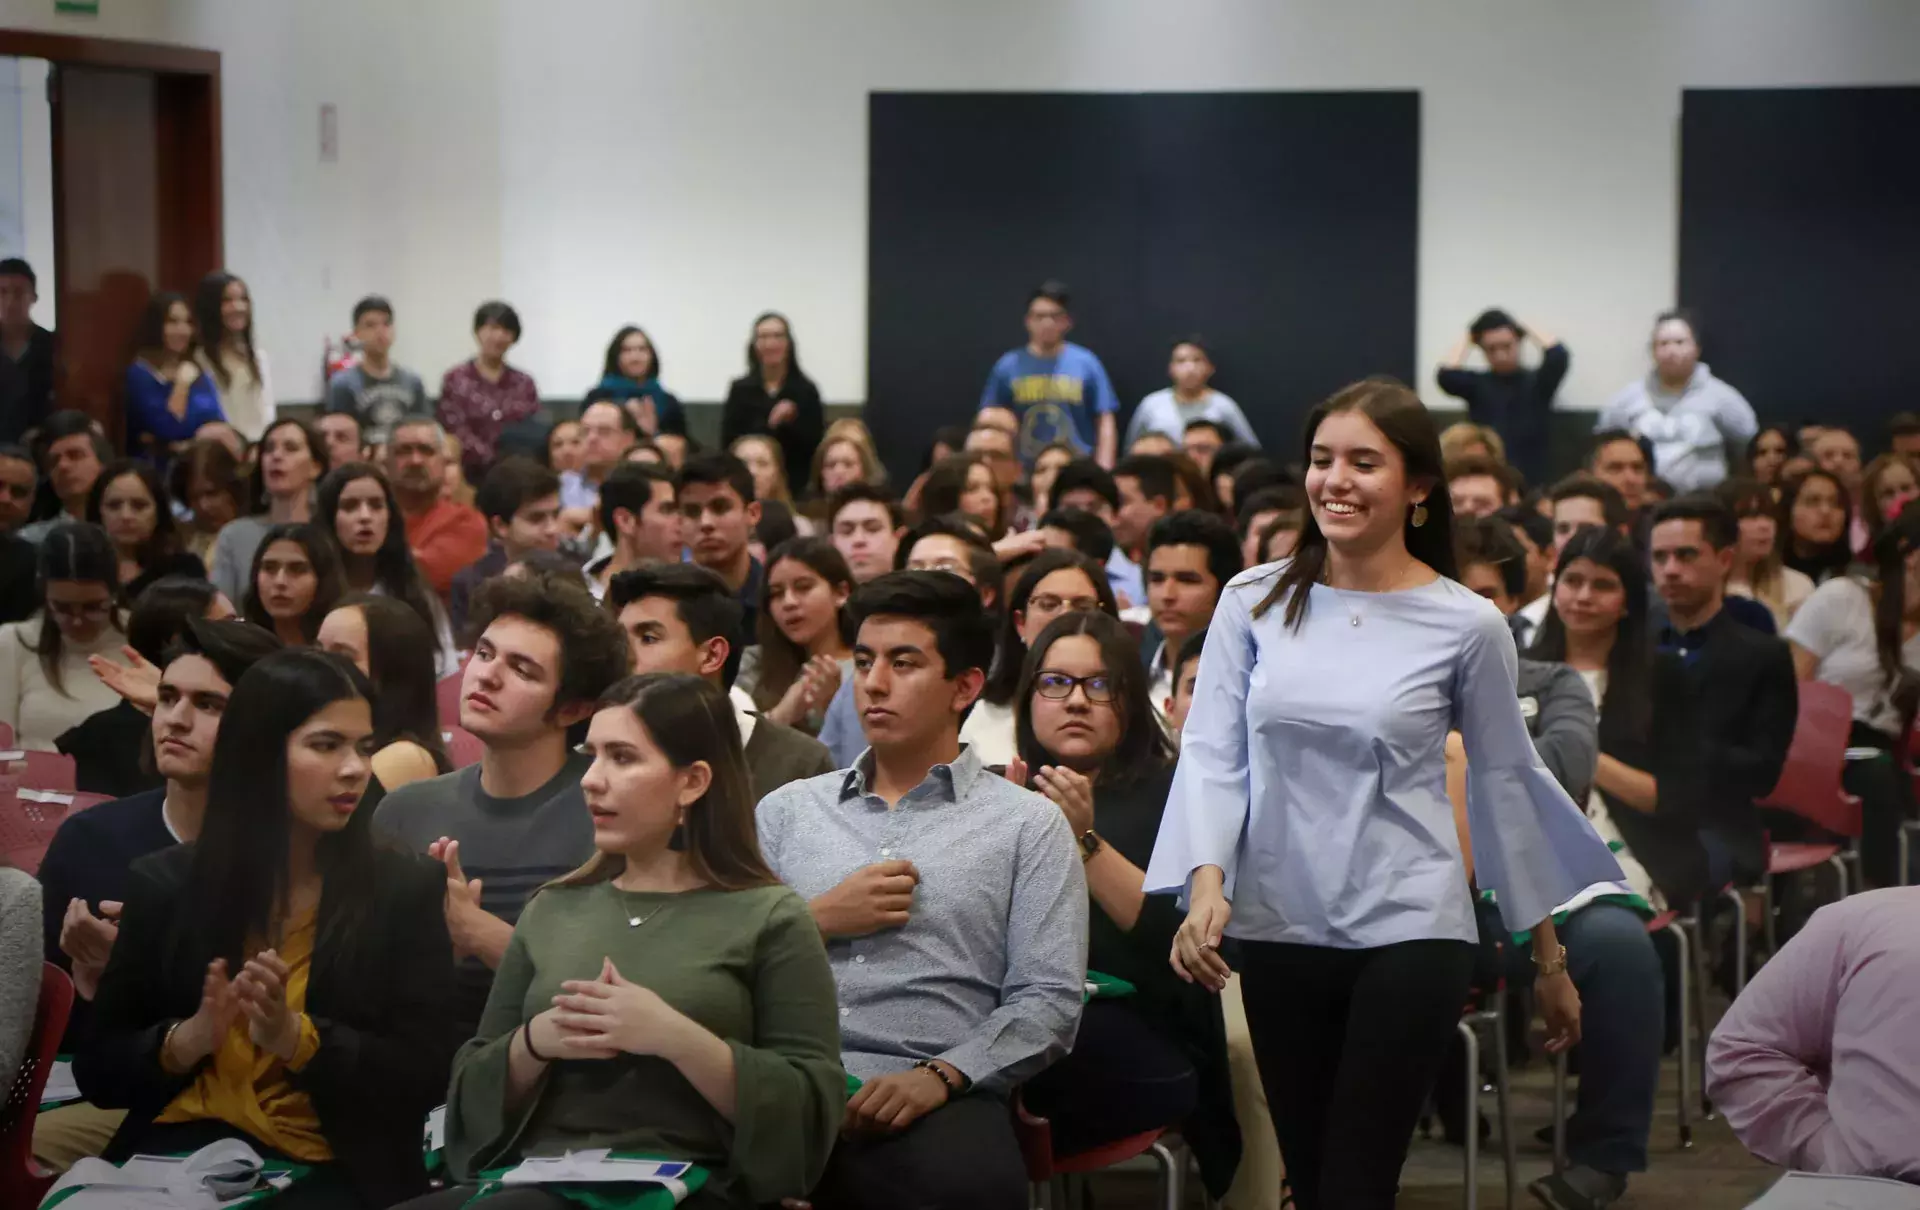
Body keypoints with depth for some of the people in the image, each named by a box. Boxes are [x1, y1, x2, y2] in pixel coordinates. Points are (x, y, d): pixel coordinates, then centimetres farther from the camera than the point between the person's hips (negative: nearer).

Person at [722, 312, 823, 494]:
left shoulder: (806, 391, 4)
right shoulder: (740, 390, 6)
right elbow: (728, 443, 1)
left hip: (795, 484, 0)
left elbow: (817, 445, 1)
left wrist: (793, 421, -14)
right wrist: (770, 426, -11)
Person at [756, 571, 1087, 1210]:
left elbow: (1047, 1001, 2)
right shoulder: (787, 810, 22)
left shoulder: (1028, 825, 12)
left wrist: (941, 1075, -13)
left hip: (930, 1098, -2)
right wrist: (818, 920, -1)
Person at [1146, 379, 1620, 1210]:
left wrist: (1547, 956, 11)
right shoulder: (1252, 602, 1)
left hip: (1410, 933, -3)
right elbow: (1213, 755, -1)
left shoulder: (1466, 625, -4)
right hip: (1278, 930, 3)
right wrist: (1206, 883, -19)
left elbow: (1505, 782, 5)